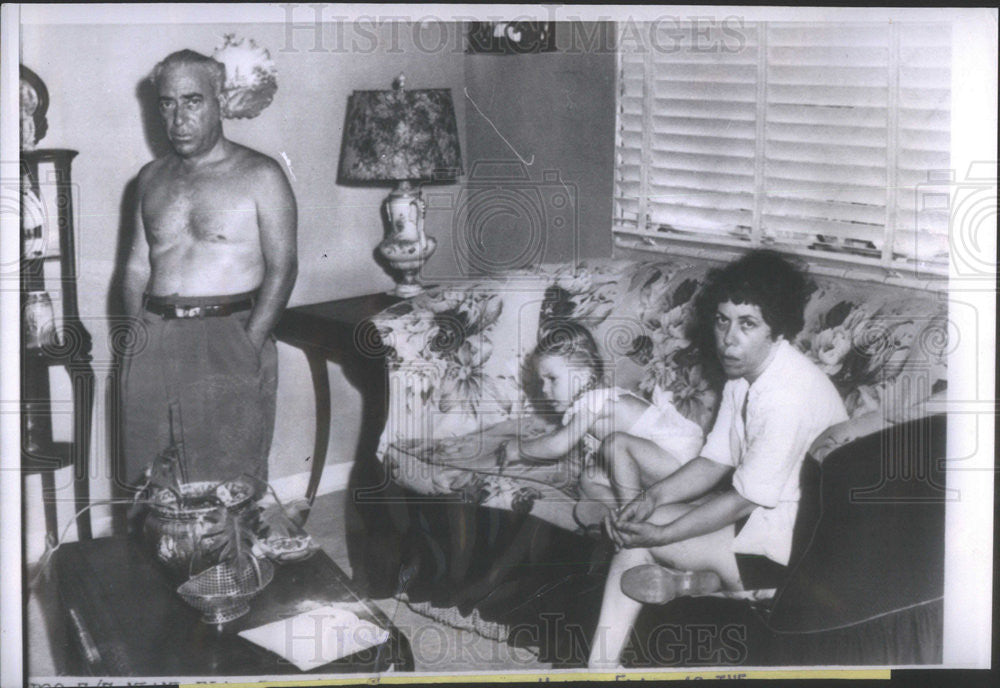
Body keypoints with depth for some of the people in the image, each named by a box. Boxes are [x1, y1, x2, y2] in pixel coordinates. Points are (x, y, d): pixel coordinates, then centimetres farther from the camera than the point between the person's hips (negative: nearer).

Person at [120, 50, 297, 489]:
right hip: (153, 339, 5)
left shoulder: (259, 176, 0)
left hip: (229, 335, -5)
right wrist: (136, 337, 4)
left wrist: (249, 346, -14)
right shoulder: (152, 178, 16)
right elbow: (137, 266, 19)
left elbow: (282, 267, -5)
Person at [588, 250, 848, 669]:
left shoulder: (789, 395, -29)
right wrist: (652, 497, -8)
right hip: (759, 511, 10)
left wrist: (662, 533, -17)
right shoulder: (745, 373, 3)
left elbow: (743, 501, -24)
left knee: (639, 535, -13)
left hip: (793, 541, -10)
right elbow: (716, 462, 8)